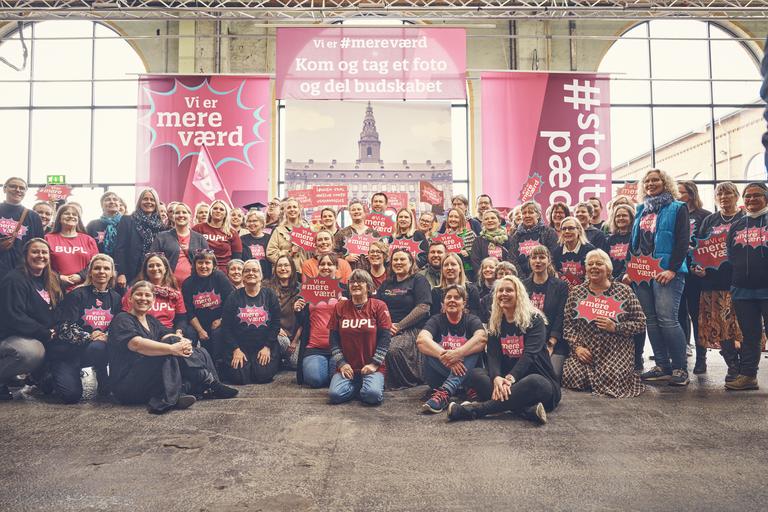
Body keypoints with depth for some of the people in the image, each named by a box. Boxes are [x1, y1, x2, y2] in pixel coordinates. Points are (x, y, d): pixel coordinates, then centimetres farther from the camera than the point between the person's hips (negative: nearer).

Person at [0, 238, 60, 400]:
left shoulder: (51, 279, 11)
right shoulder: (14, 280, -13)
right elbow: (14, 317, -21)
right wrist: (46, 333, -22)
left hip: (42, 338, 9)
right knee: (32, 351, -38)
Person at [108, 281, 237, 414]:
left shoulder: (151, 320, 20)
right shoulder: (122, 319, -3)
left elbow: (168, 335, 2)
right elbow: (136, 344, -23)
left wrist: (184, 343, -22)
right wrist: (172, 348, -32)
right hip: (126, 385, -8)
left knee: (201, 353, -4)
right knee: (170, 343, -25)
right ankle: (209, 383, -18)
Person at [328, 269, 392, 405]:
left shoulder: (379, 306, 1)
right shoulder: (339, 307, 8)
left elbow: (384, 338, -3)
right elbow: (333, 339, 6)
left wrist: (374, 363, -9)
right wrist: (341, 363, -5)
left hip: (372, 367, -2)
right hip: (347, 367, 3)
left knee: (372, 395, -28)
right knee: (335, 395, -21)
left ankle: (369, 384, 7)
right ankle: (357, 386, 9)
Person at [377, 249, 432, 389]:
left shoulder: (419, 281, 5)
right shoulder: (386, 284, 24)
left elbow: (422, 308, -8)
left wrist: (399, 326, -13)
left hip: (412, 329, -5)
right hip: (386, 329, 5)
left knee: (394, 349, -34)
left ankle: (411, 381, -8)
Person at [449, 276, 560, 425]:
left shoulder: (534, 319, -5)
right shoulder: (495, 323, 10)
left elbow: (530, 354, -18)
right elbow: (493, 355, -4)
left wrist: (510, 379, -34)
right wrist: (497, 378, -27)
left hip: (539, 380, -4)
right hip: (506, 378, 5)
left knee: (533, 382, -39)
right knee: (475, 374, -21)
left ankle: (473, 410, -40)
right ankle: (527, 410, -39)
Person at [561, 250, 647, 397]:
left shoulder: (624, 291, 2)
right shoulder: (576, 292, 6)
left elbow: (641, 324, 1)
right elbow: (567, 325, 4)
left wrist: (615, 327, -14)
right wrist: (577, 346, -10)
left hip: (616, 352, -1)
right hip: (585, 351, 2)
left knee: (610, 382, -26)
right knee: (572, 378, -23)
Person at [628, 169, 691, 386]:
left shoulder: (677, 209, 2)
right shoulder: (641, 210, 19)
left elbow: (683, 241, -7)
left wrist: (672, 269, -17)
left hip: (666, 272, -6)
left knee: (667, 319, -11)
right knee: (651, 320, 6)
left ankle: (680, 368, -1)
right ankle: (662, 366, 13)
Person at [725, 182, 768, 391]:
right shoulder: (736, 226, 14)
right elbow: (729, 256, 17)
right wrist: (730, 284, 10)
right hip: (742, 291, 4)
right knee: (749, 335, 10)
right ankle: (747, 375, 15)